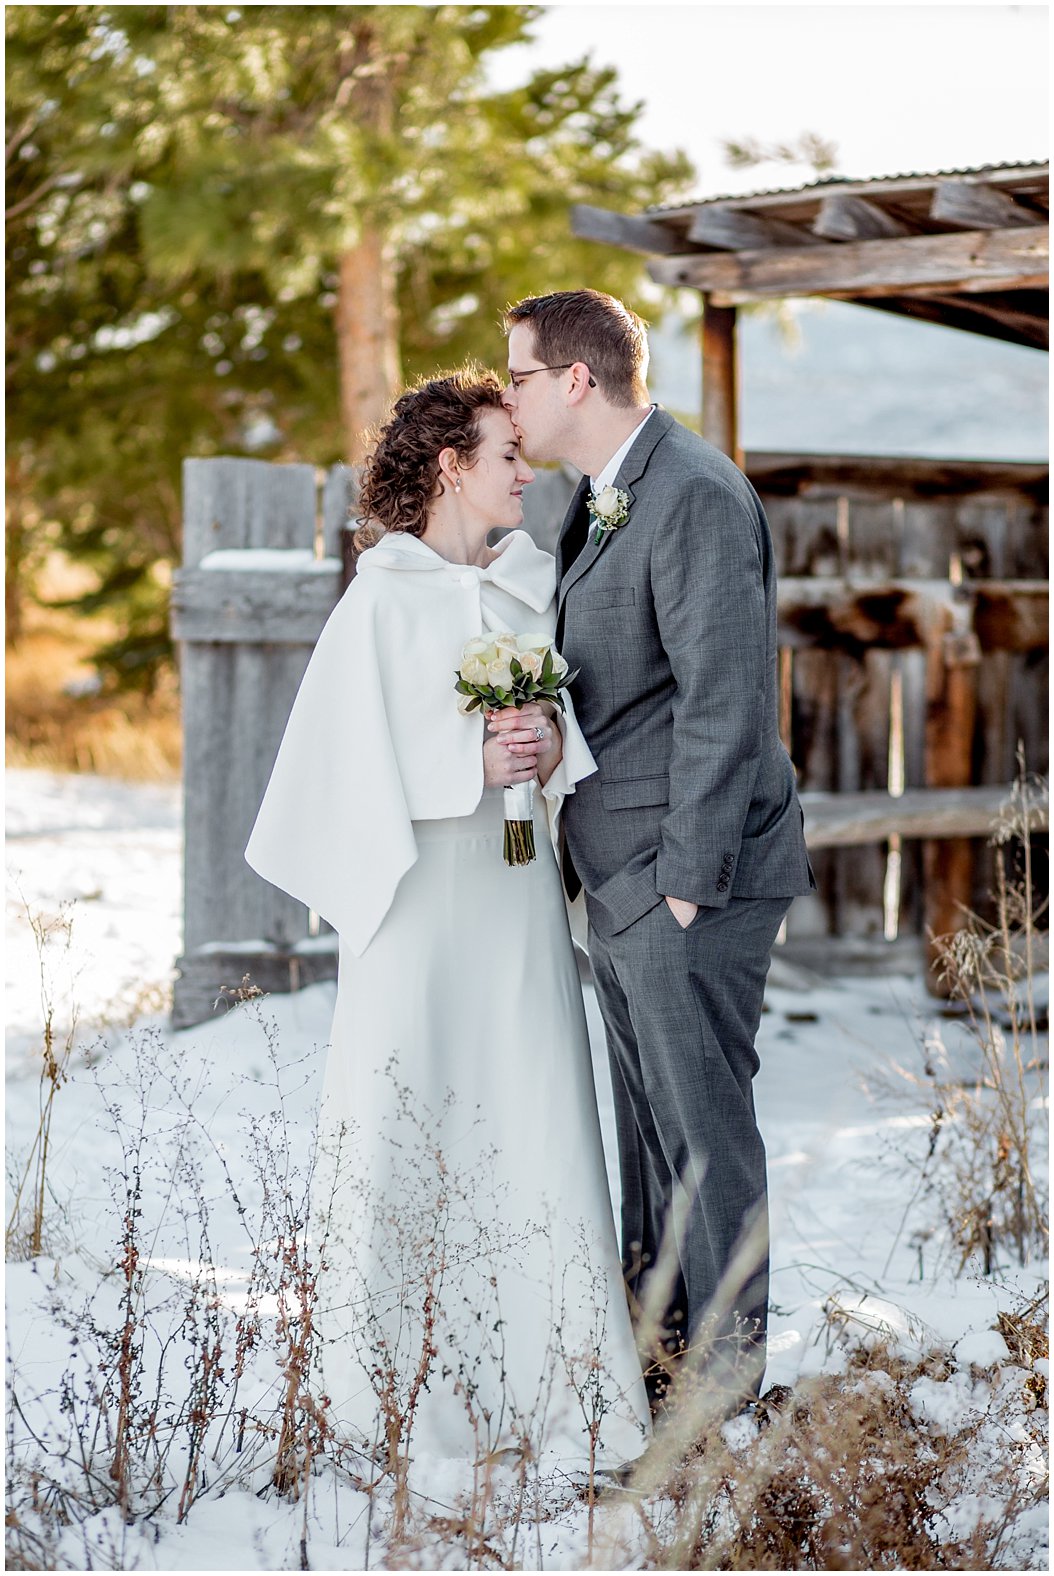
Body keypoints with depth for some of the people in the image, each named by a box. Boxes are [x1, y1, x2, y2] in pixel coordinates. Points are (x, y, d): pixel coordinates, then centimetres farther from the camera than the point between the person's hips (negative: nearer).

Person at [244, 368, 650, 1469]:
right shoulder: (381, 601, -3)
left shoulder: (531, 584, 11)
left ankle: (544, 1368, 7)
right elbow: (358, 760, -6)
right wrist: (475, 763, -16)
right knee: (408, 1110, 0)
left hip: (518, 885, 4)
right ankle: (405, 1368, 12)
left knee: (534, 1109, 1)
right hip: (420, 885, -4)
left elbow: (571, 709, 11)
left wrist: (552, 741, -10)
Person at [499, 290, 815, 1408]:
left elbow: (722, 699, -20)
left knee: (701, 1112, -2)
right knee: (645, 1114, 16)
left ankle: (726, 1369, 9)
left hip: (689, 873, -10)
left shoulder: (696, 496, -17)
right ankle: (655, 1342, 28)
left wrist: (690, 877, -20)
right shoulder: (600, 500, 15)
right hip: (618, 875, 10)